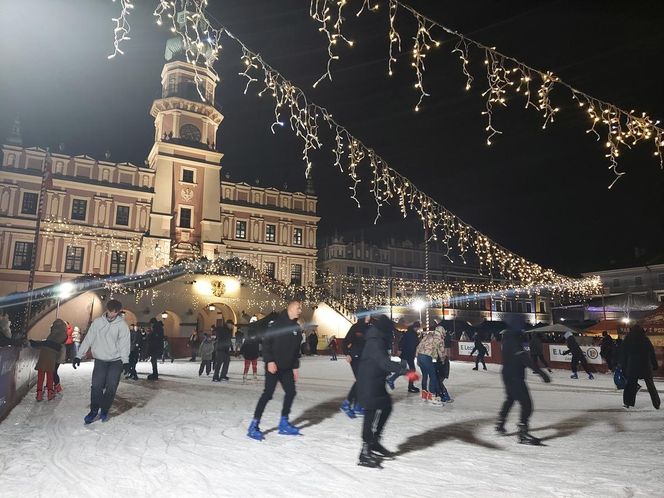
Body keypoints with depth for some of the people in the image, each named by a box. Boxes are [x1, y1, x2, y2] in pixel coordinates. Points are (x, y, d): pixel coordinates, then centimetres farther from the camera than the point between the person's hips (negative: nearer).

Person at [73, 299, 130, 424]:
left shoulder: (122, 325, -5)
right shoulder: (97, 322, 1)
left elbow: (124, 344, -11)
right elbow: (88, 339, 5)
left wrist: (125, 361, -21)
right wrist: (79, 356, 0)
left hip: (116, 361, -1)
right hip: (100, 360, 2)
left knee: (111, 387, -2)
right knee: (96, 386, -5)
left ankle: (105, 411, 16)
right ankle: (94, 410, 13)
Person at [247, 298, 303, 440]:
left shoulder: (297, 327, 11)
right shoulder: (278, 323, -11)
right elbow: (266, 342, -15)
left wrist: (295, 366, 14)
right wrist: (270, 361, -20)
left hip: (287, 367, 8)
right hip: (273, 366, -8)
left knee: (291, 392, 6)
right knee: (268, 393, -10)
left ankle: (284, 423, 19)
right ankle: (254, 426, -2)